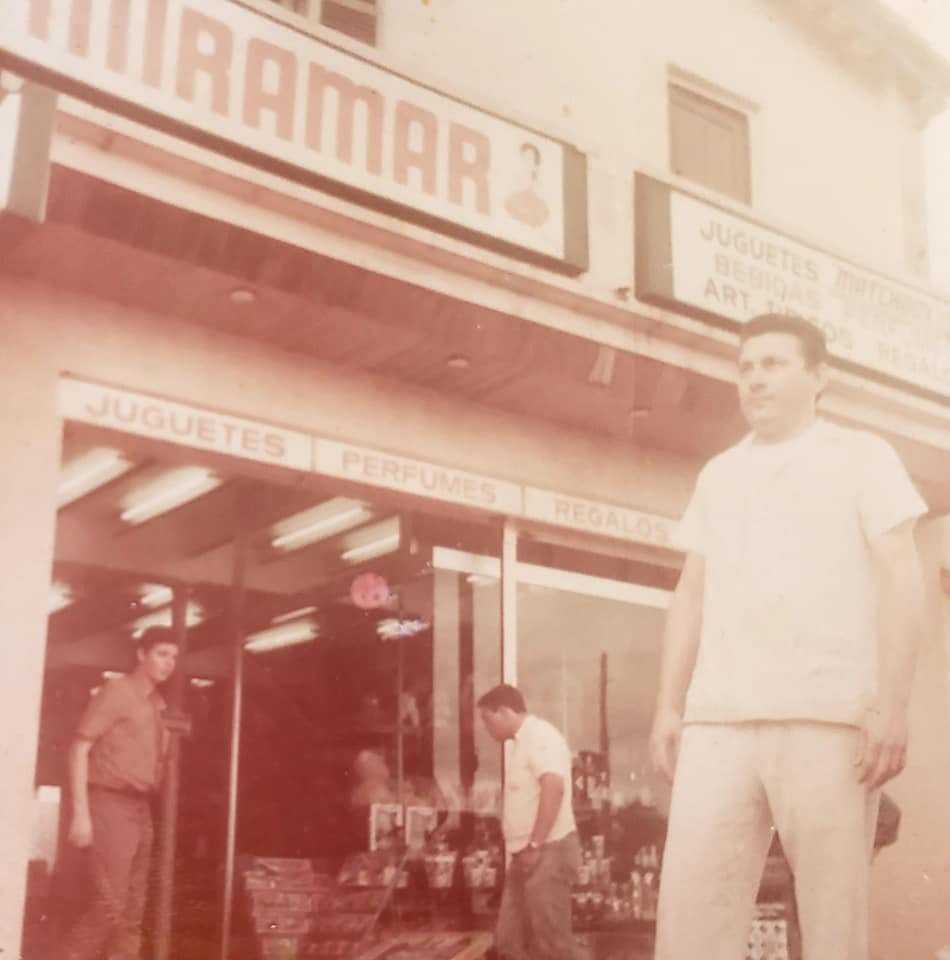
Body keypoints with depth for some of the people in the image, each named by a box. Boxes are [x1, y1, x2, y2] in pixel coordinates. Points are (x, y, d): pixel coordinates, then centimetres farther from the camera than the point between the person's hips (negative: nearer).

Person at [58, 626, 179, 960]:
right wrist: (80, 813, -17)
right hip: (111, 804, -8)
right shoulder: (116, 690, -5)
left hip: (140, 809, 8)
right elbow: (79, 748, -11)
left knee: (132, 910, 7)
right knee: (110, 904, -13)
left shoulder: (156, 705, 16)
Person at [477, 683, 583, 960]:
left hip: (547, 852, -10)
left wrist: (534, 846, -25)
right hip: (526, 856, 10)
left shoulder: (539, 735, -11)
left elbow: (553, 787, -25)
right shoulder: (523, 741, 20)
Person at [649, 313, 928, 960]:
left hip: (828, 717, -3)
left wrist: (892, 702, -11)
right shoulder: (718, 475, 22)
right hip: (717, 720, 4)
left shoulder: (861, 457, 10)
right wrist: (669, 704, 12)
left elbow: (900, 578, 1)